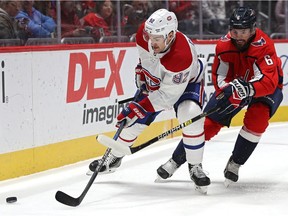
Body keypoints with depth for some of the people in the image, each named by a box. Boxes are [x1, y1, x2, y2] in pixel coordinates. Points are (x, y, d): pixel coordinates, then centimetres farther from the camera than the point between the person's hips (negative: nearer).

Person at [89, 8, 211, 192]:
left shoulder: (182, 56, -44)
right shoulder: (145, 33, -28)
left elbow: (167, 96, -37)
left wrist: (141, 107, -39)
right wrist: (141, 69, 1)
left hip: (186, 83, -5)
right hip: (154, 81, 5)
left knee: (191, 117, -31)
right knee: (133, 119, 5)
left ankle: (195, 167, -13)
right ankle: (115, 157, 32)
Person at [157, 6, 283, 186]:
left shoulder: (264, 45, -33)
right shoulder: (224, 45, -21)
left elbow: (269, 82, -43)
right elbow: (219, 76, -16)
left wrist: (248, 88, -59)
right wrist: (228, 91, -38)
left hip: (266, 88, -3)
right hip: (234, 83, 3)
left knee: (257, 117, -29)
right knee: (208, 121, -5)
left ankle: (235, 164, -9)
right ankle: (176, 160, 8)